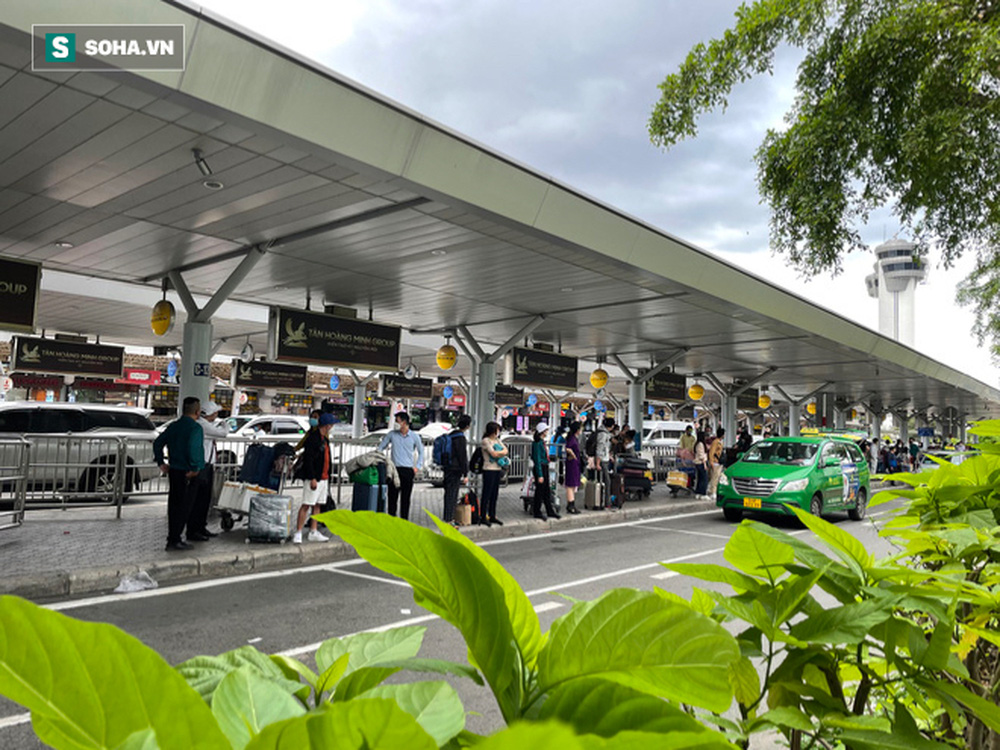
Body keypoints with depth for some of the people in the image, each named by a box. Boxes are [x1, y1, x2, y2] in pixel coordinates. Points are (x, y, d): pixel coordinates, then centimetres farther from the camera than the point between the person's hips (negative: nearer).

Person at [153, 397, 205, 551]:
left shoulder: (173, 426, 10)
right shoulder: (195, 428, -14)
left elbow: (157, 443, 13)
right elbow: (193, 447, -29)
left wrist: (161, 463, 16)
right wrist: (194, 467, -20)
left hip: (174, 471, 8)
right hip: (188, 474, -8)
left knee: (174, 505, 14)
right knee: (184, 507, 0)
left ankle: (172, 539, 21)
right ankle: (175, 540, 1)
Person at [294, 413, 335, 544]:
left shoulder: (325, 439, 16)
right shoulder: (312, 439, -13)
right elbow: (308, 460, -18)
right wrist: (313, 478, -21)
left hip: (324, 478, 9)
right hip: (313, 478, -9)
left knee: (317, 505, 11)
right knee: (306, 505, -7)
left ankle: (313, 533, 17)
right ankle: (298, 533, -3)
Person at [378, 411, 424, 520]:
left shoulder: (414, 436, 2)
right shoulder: (392, 434, 4)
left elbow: (421, 451, 14)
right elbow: (381, 447, 13)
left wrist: (417, 466, 6)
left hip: (408, 470, 0)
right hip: (394, 469, 1)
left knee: (406, 498, 4)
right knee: (392, 496, 0)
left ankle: (404, 520, 13)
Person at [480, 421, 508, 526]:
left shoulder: (497, 440, 16)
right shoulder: (486, 441, -8)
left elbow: (505, 450, 7)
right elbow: (493, 454, -16)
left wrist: (498, 453, -10)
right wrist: (502, 452, -1)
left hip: (497, 469, 8)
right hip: (489, 470, -8)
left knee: (495, 494, 11)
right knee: (486, 494, -3)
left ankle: (492, 516, 20)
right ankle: (483, 517, 2)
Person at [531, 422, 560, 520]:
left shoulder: (542, 441, 12)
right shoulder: (537, 443, -17)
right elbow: (537, 460, -20)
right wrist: (539, 475, -20)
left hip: (545, 468, 9)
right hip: (539, 468, -9)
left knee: (547, 491, 15)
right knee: (539, 491, 1)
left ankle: (550, 511, 24)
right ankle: (537, 513, 12)